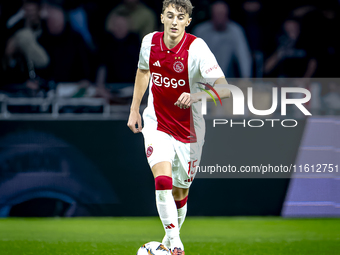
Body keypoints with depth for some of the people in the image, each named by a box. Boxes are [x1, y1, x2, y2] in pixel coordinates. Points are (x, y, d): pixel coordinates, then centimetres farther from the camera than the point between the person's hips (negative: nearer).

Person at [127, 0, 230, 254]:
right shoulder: (150, 42, -7)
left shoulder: (196, 48, -19)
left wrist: (196, 96, -43)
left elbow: (224, 89, -25)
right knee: (163, 181, -21)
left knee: (180, 192, 10)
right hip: (157, 124, 1)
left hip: (189, 130, -1)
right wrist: (134, 110, 17)